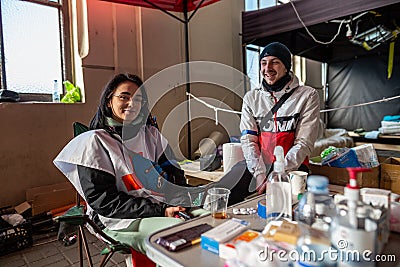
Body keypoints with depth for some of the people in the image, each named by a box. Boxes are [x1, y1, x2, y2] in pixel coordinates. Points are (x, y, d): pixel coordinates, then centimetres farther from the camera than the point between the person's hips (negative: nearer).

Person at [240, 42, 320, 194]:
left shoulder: (307, 96, 2)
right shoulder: (251, 98, 11)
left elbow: (304, 143, -5)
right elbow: (248, 140, 2)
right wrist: (259, 174, -13)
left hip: (292, 171, -2)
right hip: (257, 172, 2)